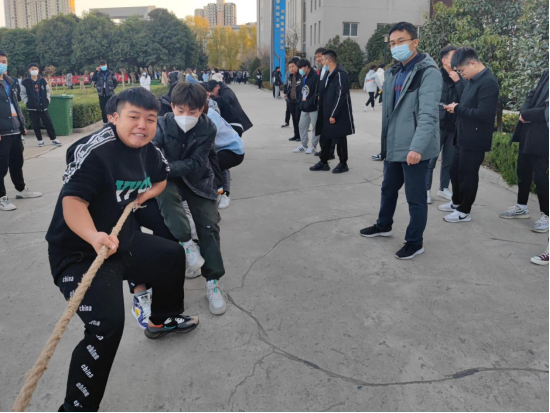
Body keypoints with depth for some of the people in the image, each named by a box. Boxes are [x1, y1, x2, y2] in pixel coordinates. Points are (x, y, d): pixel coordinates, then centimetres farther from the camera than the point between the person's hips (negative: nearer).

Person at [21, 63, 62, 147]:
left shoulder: (43, 81, 3)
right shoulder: (25, 82, -4)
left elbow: (48, 91, 13)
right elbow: (23, 94, 2)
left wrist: (48, 100, 5)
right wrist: (27, 103, -4)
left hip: (43, 107, 1)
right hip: (32, 108, -1)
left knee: (49, 123, 3)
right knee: (36, 125, 4)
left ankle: (54, 139, 13)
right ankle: (40, 140, 15)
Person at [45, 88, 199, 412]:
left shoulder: (147, 150, 3)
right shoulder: (95, 151, -23)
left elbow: (161, 177, 22)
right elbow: (73, 202, -31)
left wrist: (148, 192, 1)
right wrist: (94, 237, -49)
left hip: (126, 241, 9)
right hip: (80, 253, -9)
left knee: (173, 256, 23)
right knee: (108, 325, -24)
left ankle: (163, 320, 49)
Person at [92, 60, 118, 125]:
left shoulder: (111, 73, 4)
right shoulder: (98, 73, 6)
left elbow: (115, 82, 7)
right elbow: (93, 80, -9)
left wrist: (112, 88, -2)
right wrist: (96, 71, -12)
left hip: (109, 93, -2)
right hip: (101, 93, 2)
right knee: (103, 108, 4)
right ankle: (105, 122, 11)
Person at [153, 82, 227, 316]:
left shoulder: (208, 129, -17)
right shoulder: (164, 125, -14)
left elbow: (195, 164, -24)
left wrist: (167, 167, -39)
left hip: (198, 181, 0)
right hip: (170, 180, 0)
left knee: (209, 226, -9)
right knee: (164, 193, -35)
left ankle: (213, 282, -1)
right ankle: (187, 242, -25)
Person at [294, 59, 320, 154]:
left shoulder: (315, 77, -14)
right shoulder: (303, 77, 13)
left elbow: (317, 93, -20)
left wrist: (309, 103, -21)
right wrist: (301, 102, 9)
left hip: (313, 108, -9)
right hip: (304, 108, 9)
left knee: (315, 127, 2)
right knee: (302, 126, 13)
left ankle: (313, 147, 11)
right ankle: (304, 145, 23)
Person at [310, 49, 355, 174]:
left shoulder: (340, 74, -16)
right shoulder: (328, 73, 13)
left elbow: (341, 96, -20)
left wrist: (334, 114, -20)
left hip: (338, 114, -9)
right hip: (326, 113, 9)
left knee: (340, 139, 2)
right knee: (325, 138, 13)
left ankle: (343, 164, 14)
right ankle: (324, 162, 24)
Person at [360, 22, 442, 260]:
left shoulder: (428, 72, -14)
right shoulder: (393, 73, 13)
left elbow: (428, 114, -23)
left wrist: (417, 147, -31)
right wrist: (385, 140, 15)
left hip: (414, 148, -8)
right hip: (393, 145, 8)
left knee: (415, 197, 3)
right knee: (388, 188, 23)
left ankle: (415, 242, 18)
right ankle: (384, 225, 43)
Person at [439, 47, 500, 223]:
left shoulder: (488, 82, -20)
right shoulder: (474, 80, 10)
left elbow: (483, 114, -27)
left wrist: (458, 109, -18)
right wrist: (456, 107, 1)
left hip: (475, 141, -9)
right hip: (463, 137, 9)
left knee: (467, 175, 3)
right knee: (455, 171, 20)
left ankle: (464, 211, 18)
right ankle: (456, 202, 37)